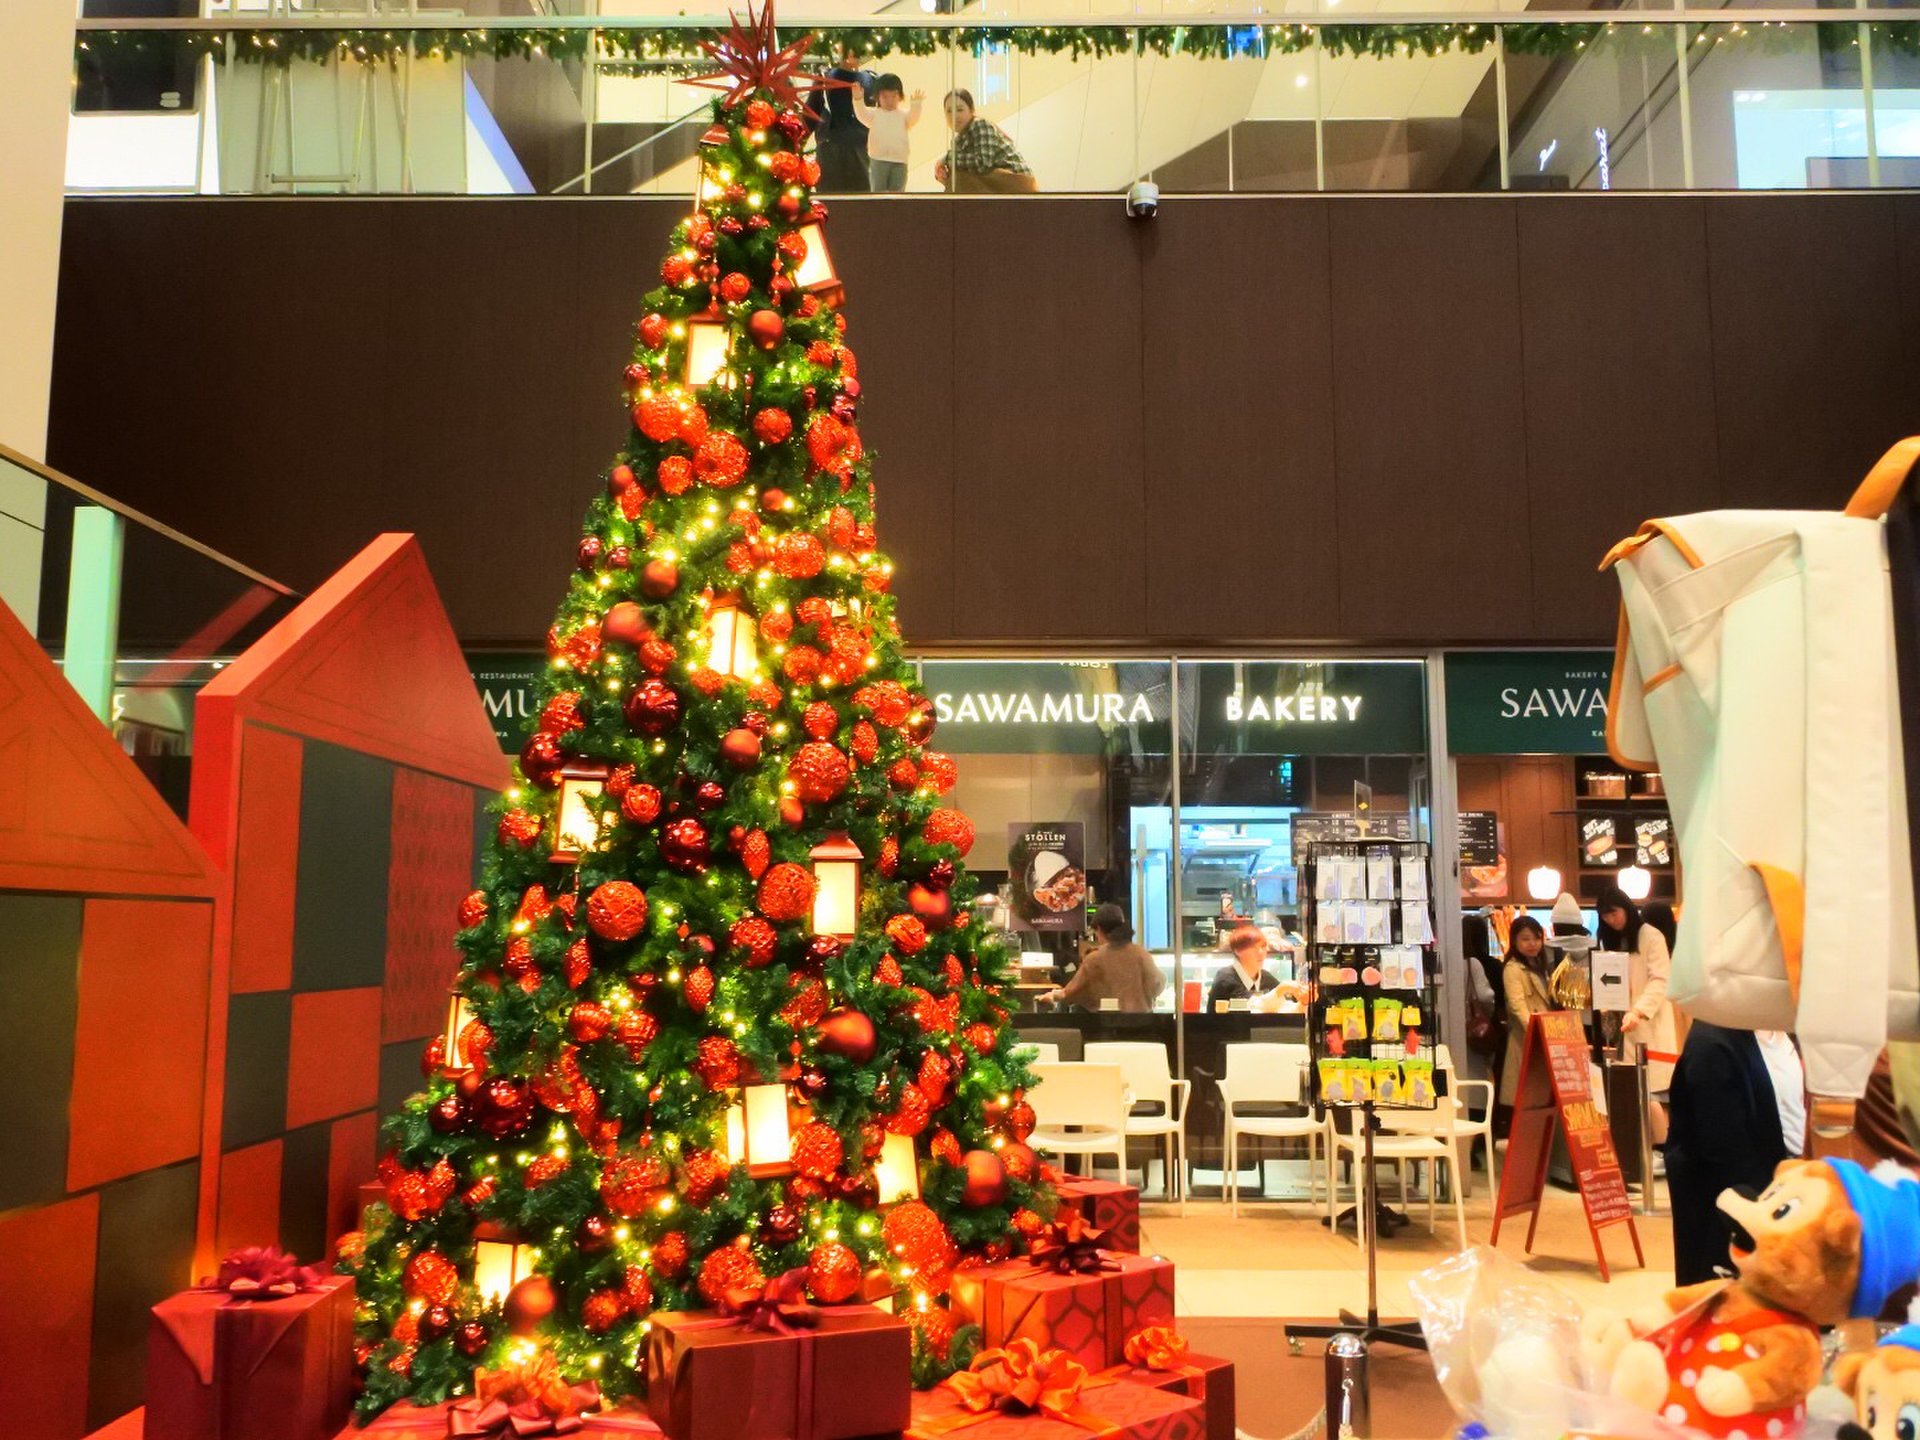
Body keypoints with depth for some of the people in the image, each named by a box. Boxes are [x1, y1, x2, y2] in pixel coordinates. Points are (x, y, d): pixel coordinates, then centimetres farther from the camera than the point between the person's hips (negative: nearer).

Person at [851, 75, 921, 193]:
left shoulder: (904, 115, 11)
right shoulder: (873, 114, 8)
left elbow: (913, 119, -7)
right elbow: (862, 114, -8)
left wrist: (916, 104, -26)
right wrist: (858, 99, -27)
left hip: (899, 161, 1)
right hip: (878, 160, -1)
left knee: (896, 195, 4)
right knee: (878, 193, 2)